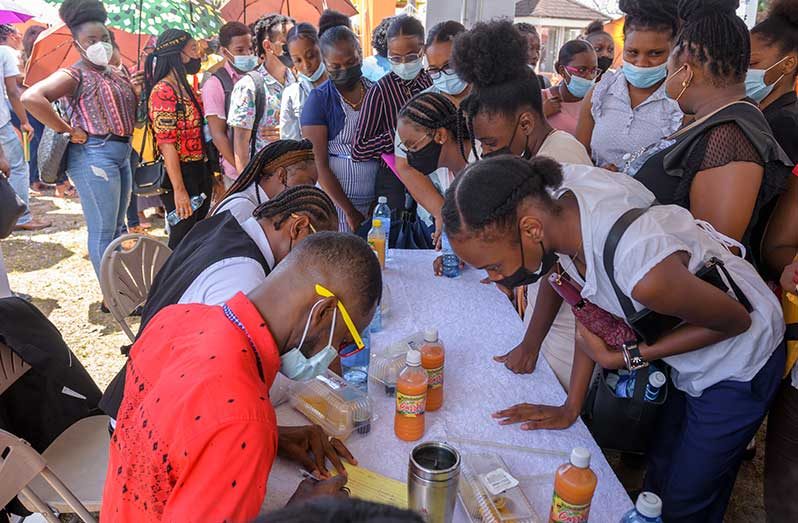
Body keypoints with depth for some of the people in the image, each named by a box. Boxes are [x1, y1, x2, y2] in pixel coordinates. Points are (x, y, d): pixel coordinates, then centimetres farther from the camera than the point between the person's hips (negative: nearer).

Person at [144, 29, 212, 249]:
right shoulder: (163, 91, -13)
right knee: (182, 239, 0)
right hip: (180, 175, -8)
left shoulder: (187, 88, 14)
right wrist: (179, 189, -21)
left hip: (201, 173, 8)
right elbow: (167, 144, -18)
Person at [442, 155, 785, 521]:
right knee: (660, 469, 24)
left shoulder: (646, 276, -45)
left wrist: (621, 357, -22)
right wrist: (571, 406, -2)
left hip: (737, 364, -5)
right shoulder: (554, 203, -24)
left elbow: (736, 321, -23)